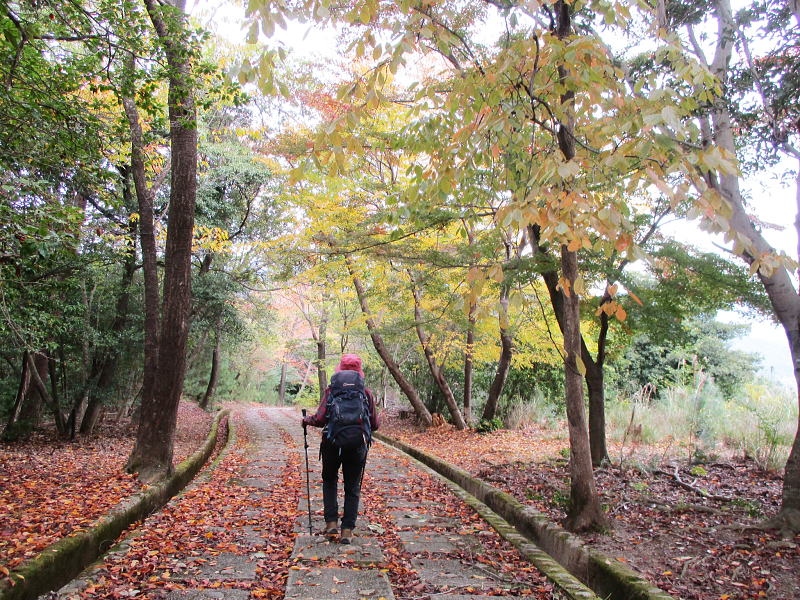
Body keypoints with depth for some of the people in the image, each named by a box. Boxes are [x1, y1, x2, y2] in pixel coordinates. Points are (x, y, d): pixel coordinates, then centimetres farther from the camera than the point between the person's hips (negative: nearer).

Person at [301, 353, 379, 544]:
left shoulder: (331, 389, -3)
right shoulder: (366, 392, 0)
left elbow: (320, 419, -9)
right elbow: (375, 424, 3)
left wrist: (307, 420, 11)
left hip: (332, 443, 0)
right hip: (357, 445, 0)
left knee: (330, 481, 21)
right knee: (352, 488, 12)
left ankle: (331, 522, 13)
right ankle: (347, 530, 10)